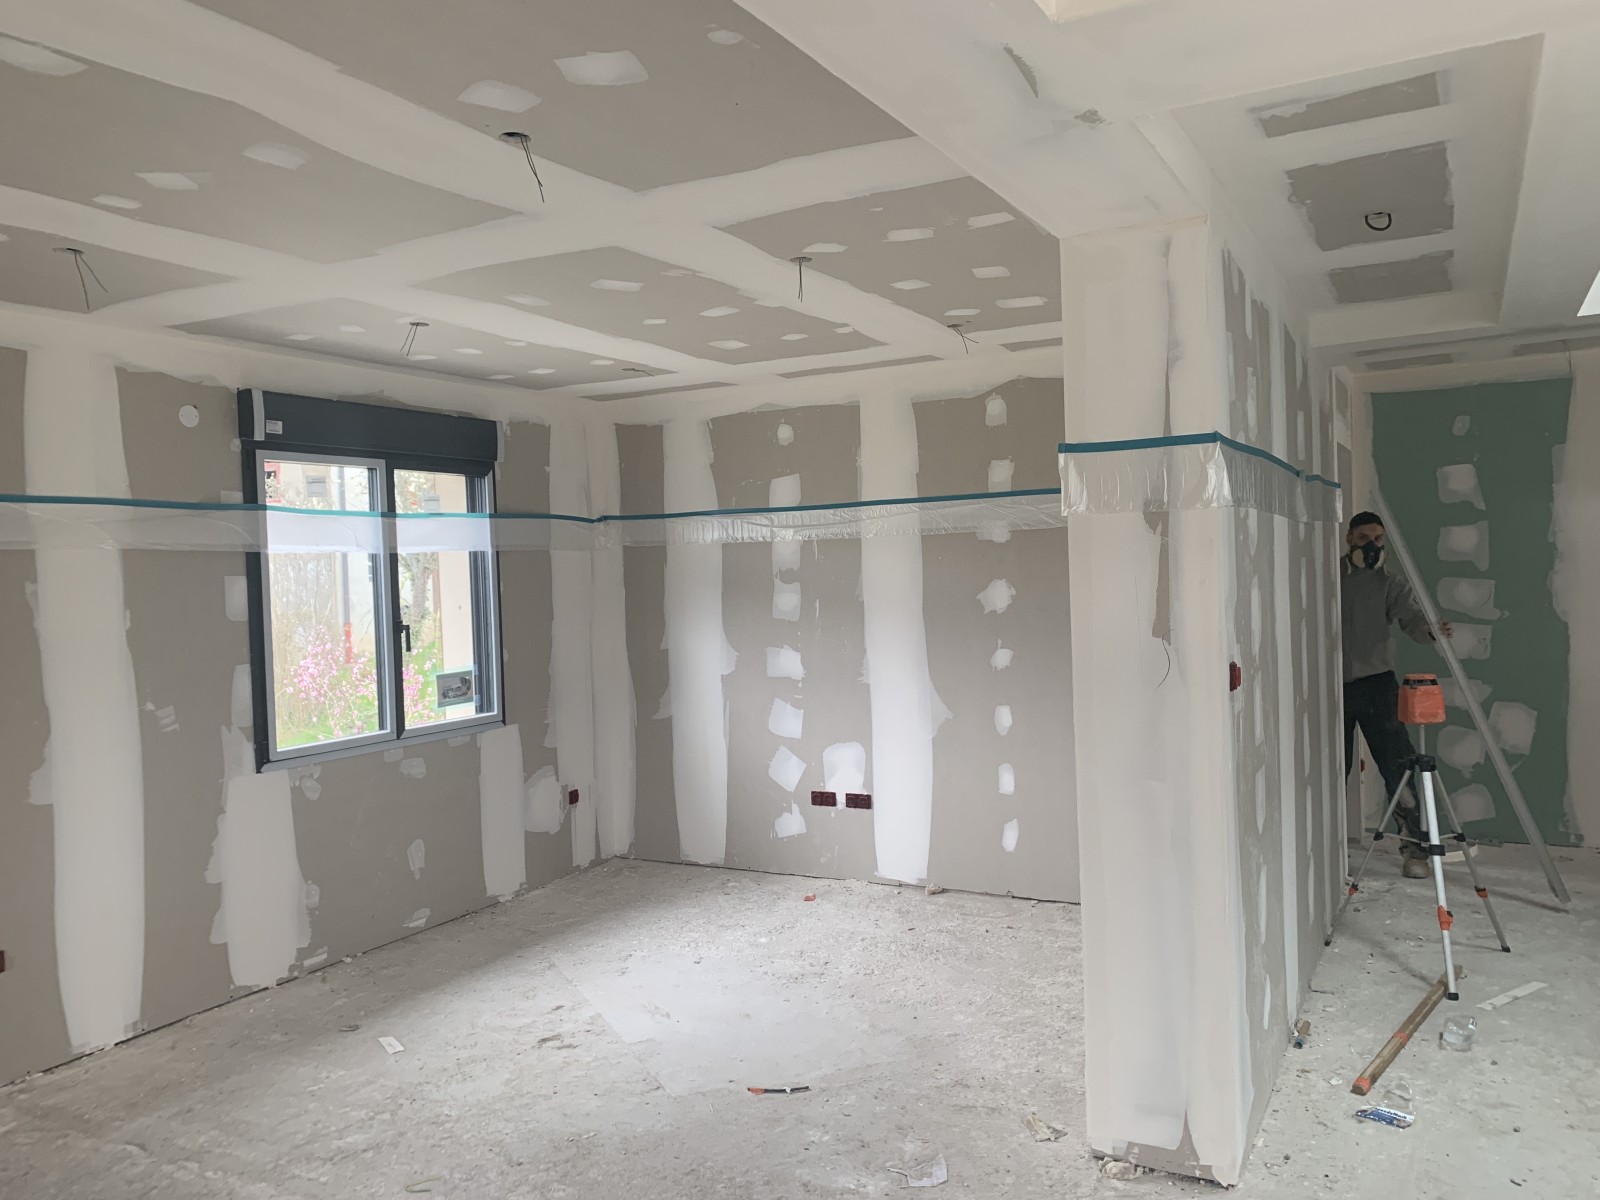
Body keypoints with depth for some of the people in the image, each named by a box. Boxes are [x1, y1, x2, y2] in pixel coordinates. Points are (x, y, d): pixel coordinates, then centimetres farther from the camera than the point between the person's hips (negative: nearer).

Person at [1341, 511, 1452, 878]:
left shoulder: (1389, 583, 4)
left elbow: (1411, 616, -11)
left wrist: (1431, 629, -32)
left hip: (1376, 684, -1)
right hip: (1335, 685, 2)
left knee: (1397, 765, -8)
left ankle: (1413, 846, 0)